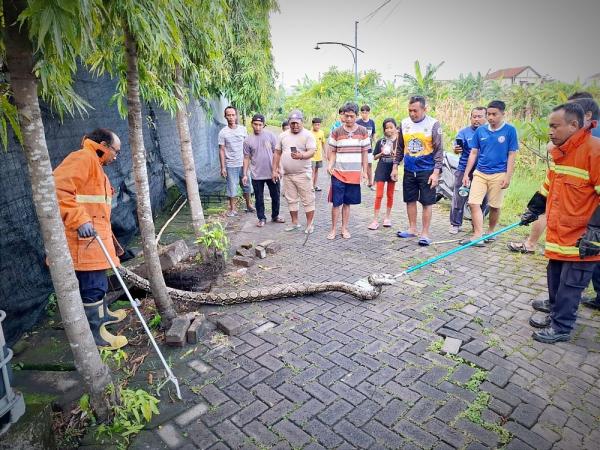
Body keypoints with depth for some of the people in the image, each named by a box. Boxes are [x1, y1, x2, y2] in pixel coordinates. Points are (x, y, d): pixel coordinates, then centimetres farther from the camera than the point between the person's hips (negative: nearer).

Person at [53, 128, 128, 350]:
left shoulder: (94, 164, 22)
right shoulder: (82, 158, -11)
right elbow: (57, 189, -26)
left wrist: (107, 236, 27)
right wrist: (80, 220, -32)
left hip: (93, 235, 10)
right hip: (83, 237, -10)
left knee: (98, 281, 24)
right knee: (93, 285, -3)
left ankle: (103, 313, 41)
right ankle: (96, 333, 9)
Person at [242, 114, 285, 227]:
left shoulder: (270, 135, -2)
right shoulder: (248, 140, 0)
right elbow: (246, 158, 4)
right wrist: (245, 174, 0)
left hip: (272, 173, 0)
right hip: (257, 175, 0)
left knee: (275, 196, 11)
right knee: (259, 199, 8)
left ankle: (275, 216, 30)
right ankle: (262, 218, 23)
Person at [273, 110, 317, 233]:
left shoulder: (308, 135, -5)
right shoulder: (283, 135, 9)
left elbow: (312, 152, -16)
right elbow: (277, 153, 12)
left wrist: (301, 156, -36)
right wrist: (274, 170, 8)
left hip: (303, 174, -5)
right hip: (287, 174, 5)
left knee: (307, 200, 0)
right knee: (291, 200, 13)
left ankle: (309, 224, 11)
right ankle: (295, 223, 26)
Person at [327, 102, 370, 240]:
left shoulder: (363, 131, 2)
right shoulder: (336, 132, 0)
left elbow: (365, 152, 6)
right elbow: (332, 152, 4)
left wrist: (364, 170, 3)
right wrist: (330, 165, -13)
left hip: (354, 174, 1)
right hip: (338, 173, -1)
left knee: (347, 203, 9)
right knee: (336, 203, 2)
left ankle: (344, 228, 21)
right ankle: (333, 229, 14)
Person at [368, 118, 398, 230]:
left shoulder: (398, 141, 0)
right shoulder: (380, 141, 2)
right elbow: (375, 157, 6)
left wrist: (395, 155, -18)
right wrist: (381, 153, -13)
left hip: (392, 169, 0)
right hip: (381, 169, 0)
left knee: (390, 195, 11)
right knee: (379, 195, -2)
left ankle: (388, 217, 24)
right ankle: (375, 220, 0)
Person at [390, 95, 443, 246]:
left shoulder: (433, 124, -8)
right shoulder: (404, 124, 4)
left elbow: (439, 150, -7)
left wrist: (436, 172, -14)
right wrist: (395, 167, 10)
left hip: (427, 171, -4)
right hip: (409, 170, 4)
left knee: (427, 202, 2)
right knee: (410, 200, 11)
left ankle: (425, 233, 11)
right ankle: (412, 229, 26)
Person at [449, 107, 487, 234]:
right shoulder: (464, 132, 3)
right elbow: (457, 149, -2)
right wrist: (456, 150, -26)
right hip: (464, 170, -1)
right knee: (459, 199, 0)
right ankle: (455, 224, 13)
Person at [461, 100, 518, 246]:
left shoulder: (510, 130, -4)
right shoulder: (480, 131, 5)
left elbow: (512, 155, -4)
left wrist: (508, 177, -9)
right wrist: (466, 174, 5)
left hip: (498, 174, -3)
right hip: (479, 173, 3)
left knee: (494, 206, 8)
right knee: (473, 203, -7)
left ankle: (490, 232, 26)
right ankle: (478, 235, -4)